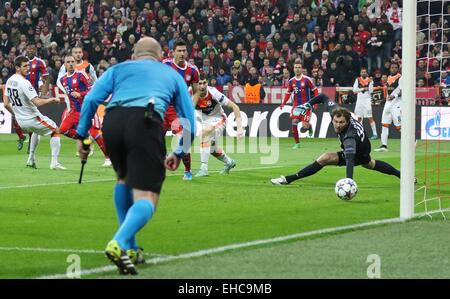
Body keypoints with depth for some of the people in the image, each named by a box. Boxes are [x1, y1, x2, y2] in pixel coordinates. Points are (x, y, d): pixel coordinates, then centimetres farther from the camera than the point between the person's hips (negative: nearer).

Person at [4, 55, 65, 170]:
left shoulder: (9, 81, 1)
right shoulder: (24, 83, -24)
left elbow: (6, 104, 7)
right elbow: (37, 102, -30)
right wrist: (51, 100, -14)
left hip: (20, 121, 8)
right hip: (32, 118, -8)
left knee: (36, 130, 38)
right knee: (55, 130, 10)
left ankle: (31, 159, 33)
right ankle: (54, 162, 1)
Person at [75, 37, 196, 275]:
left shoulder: (119, 68, 31)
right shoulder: (172, 75, 32)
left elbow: (92, 99, 14)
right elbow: (189, 123, 30)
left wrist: (81, 135, 16)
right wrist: (179, 153, 43)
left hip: (112, 120, 2)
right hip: (146, 122, -2)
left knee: (124, 179, 29)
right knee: (146, 198, -4)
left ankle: (130, 249, 25)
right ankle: (119, 243, -32)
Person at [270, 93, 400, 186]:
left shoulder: (349, 137, -45)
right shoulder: (336, 112, -27)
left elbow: (350, 160, -54)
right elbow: (324, 97, -11)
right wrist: (307, 105, -19)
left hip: (359, 154, -9)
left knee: (324, 158, -22)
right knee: (369, 163, 40)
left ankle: (289, 179, -17)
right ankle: (399, 174, 61)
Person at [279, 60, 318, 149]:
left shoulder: (307, 79, -7)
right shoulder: (291, 81, 5)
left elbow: (315, 90, -1)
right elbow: (288, 93, 14)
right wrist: (283, 103, 2)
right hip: (296, 105, 4)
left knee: (304, 127, -11)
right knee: (294, 123, -10)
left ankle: (309, 126, 28)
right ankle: (297, 143, 5)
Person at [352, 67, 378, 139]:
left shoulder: (370, 80, 0)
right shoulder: (357, 80, 8)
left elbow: (371, 91, -8)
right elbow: (354, 90, 0)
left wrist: (371, 83, -18)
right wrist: (363, 89, -9)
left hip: (367, 100, -4)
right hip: (359, 100, 4)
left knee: (370, 117, -8)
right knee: (359, 117, 7)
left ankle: (374, 134, -6)